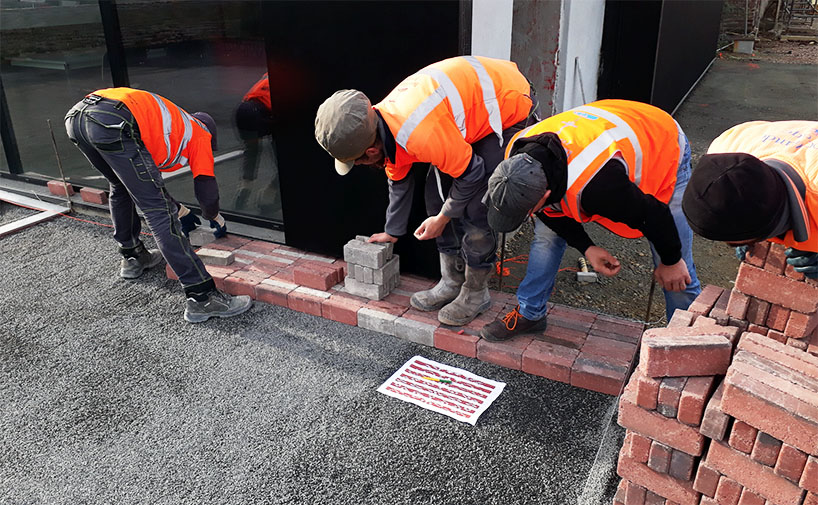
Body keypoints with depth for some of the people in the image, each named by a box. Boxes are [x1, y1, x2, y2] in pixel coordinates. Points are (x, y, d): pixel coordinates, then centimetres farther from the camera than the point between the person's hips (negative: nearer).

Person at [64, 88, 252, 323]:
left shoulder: (171, 123, 40)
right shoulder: (199, 132, 24)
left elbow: (145, 179, 48)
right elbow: (206, 189, 17)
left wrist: (179, 211, 54)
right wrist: (214, 217, 37)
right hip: (113, 122, -8)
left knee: (122, 187, 33)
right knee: (159, 213, -6)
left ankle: (133, 257, 46)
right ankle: (202, 298, -5)